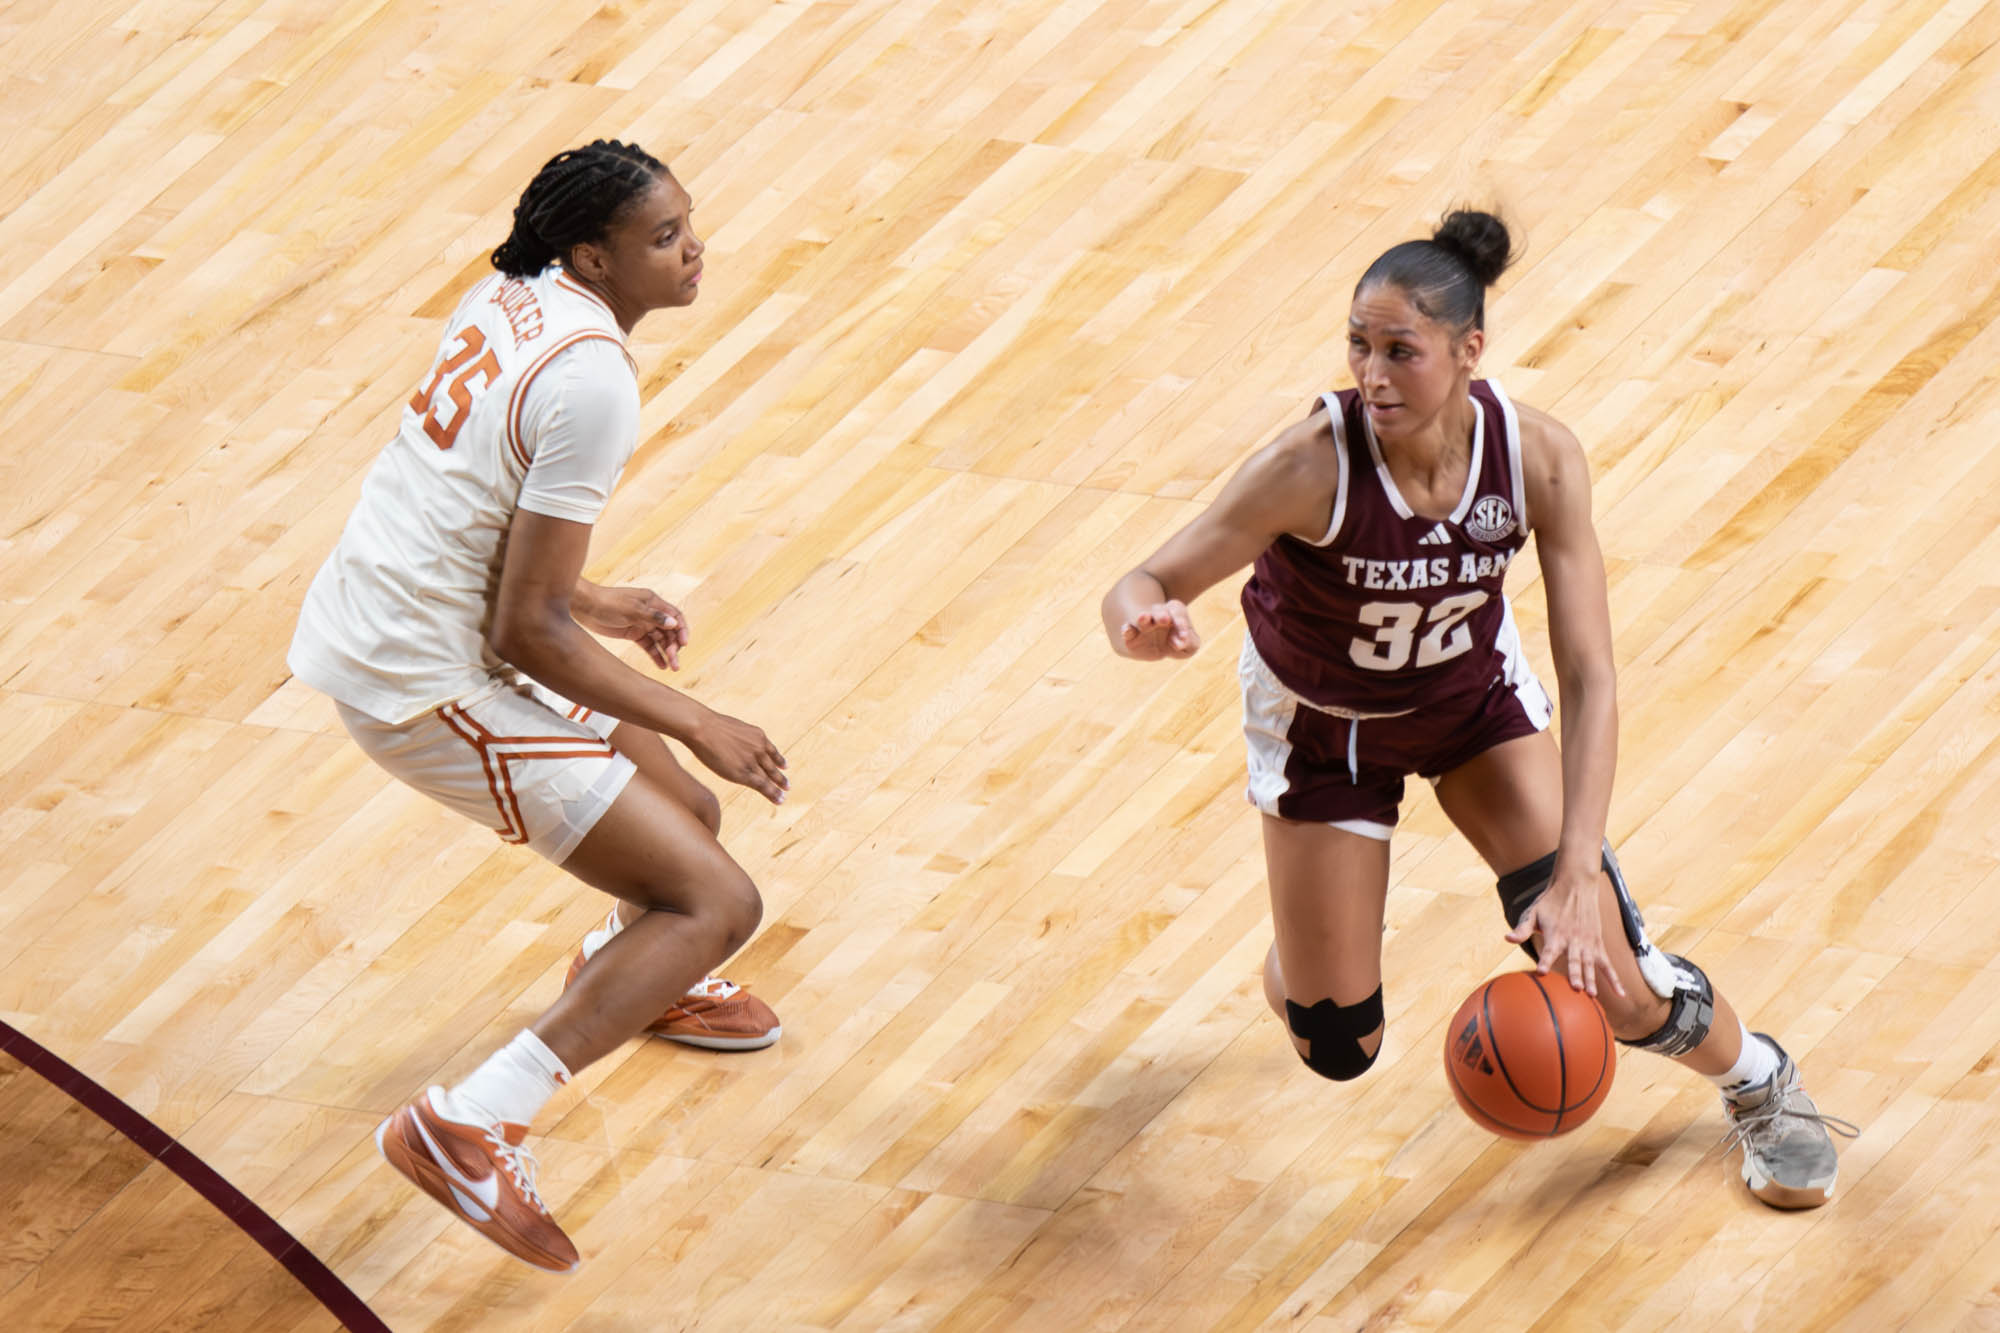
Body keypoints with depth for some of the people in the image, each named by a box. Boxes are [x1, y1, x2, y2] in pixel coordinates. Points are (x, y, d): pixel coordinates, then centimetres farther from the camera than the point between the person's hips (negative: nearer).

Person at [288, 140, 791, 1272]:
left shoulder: (513, 298, 5)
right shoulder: (594, 383, -23)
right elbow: (527, 632, -21)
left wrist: (597, 604, 26)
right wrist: (698, 726, -11)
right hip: (427, 687, -9)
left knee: (684, 817, 26)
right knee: (719, 901, -8)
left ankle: (637, 976, 58)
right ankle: (471, 1131, -15)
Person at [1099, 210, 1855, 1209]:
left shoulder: (1540, 459, -30)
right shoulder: (1314, 467, -36)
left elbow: (1589, 681, -28)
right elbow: (1143, 587, -32)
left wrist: (1578, 878, -38)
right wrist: (1144, 625, -58)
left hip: (1474, 694, 1)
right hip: (1325, 722, -1)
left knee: (1595, 972, -8)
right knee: (1340, 1049, 4)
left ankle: (1756, 1082, 26)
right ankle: (1301, 943, 43)